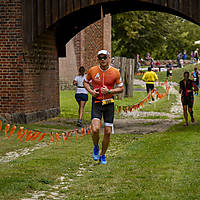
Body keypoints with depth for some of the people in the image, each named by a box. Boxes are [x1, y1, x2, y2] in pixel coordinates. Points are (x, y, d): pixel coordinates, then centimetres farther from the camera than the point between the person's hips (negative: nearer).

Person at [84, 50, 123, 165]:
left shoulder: (115, 72, -3)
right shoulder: (92, 70, -1)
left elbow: (121, 88, 4)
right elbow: (86, 82, 16)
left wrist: (109, 91, -13)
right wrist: (90, 91, -4)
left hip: (109, 103, 1)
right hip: (96, 103, -1)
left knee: (108, 132, 3)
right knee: (95, 129, -18)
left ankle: (103, 155, 22)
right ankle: (96, 147, 14)